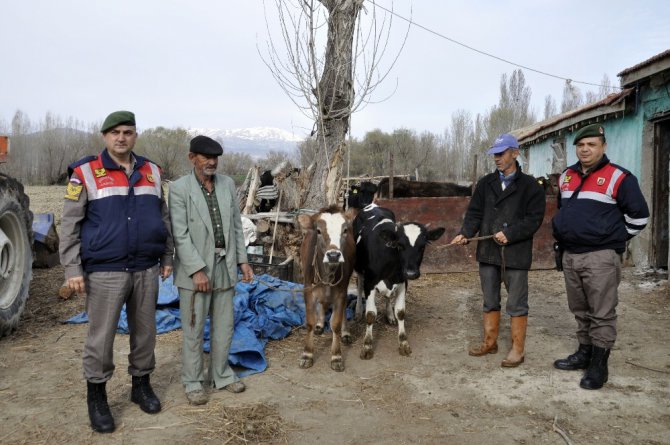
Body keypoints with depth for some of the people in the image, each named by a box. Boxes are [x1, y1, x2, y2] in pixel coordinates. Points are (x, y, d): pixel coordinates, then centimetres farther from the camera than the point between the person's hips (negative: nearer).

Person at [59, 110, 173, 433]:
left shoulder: (152, 172, 9)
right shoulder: (85, 173, -4)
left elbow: (163, 217, 15)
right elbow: (69, 224, -4)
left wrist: (167, 257, 12)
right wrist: (72, 268, -9)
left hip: (146, 269, 4)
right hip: (105, 271, -4)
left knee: (145, 330, 13)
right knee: (101, 336, 3)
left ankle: (141, 385, 30)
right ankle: (97, 397, 20)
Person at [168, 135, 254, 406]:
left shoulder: (227, 184, 7)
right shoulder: (179, 188, -8)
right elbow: (180, 234, -12)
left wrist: (243, 260, 7)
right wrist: (197, 270, -17)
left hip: (225, 266, 5)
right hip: (194, 268, -4)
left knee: (224, 327, 14)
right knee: (193, 329, 6)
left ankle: (221, 374, 31)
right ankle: (192, 382, 22)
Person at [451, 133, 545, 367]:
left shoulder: (529, 185, -3)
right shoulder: (486, 183, 10)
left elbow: (534, 218, -9)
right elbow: (474, 213, 7)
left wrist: (509, 234, -19)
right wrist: (465, 234, -10)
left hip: (516, 253, -4)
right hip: (488, 251, 5)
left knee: (517, 304, 5)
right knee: (490, 301, 15)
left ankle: (517, 349, 16)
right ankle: (490, 342, 29)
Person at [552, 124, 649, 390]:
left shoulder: (618, 177, -9)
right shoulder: (566, 177, 11)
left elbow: (638, 215, -4)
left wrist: (615, 238, 2)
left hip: (600, 257, -6)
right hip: (570, 255, 7)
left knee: (602, 314, -1)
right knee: (580, 311, 16)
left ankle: (599, 364, 6)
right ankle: (584, 353, 28)